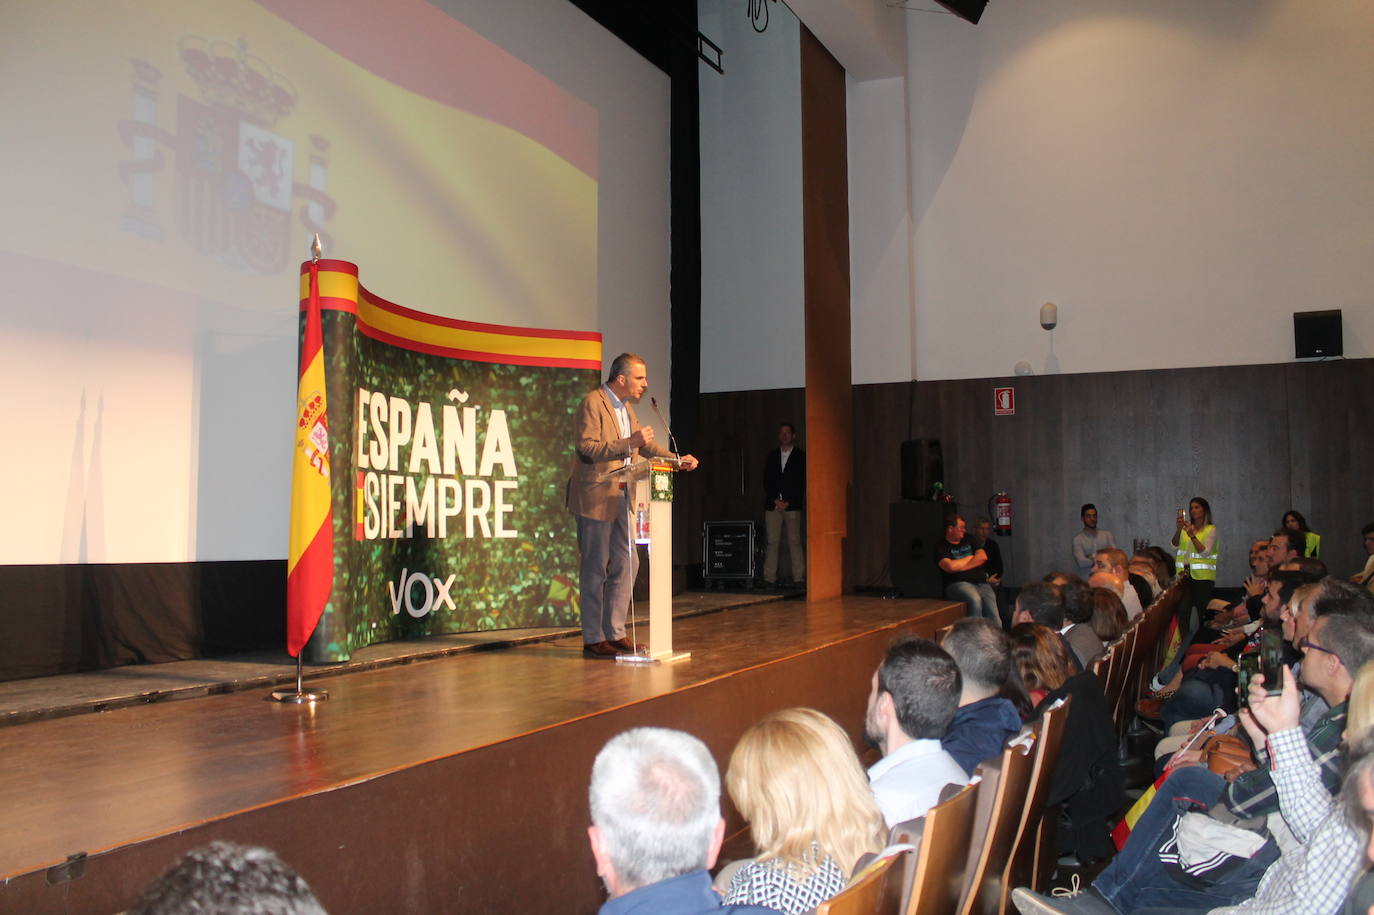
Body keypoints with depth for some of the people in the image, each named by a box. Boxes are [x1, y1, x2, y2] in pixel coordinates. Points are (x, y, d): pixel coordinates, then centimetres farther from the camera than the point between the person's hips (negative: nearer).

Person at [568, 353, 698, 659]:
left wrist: (677, 460, 13)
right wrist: (629, 442, -27)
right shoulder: (592, 404, -13)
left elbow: (645, 444, 25)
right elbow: (587, 448, -22)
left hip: (621, 498, 9)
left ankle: (615, 633, 18)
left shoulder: (626, 408, 15)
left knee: (626, 564, 9)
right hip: (596, 499, -9)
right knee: (595, 569, -2)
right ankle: (593, 639, 7)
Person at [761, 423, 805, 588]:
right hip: (772, 505, 3)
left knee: (795, 542, -5)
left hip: (792, 506, -3)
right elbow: (767, 481, 11)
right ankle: (769, 578, 0)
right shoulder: (771, 456, 16)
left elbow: (803, 483, 1)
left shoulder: (801, 456, 6)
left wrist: (787, 502, -7)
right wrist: (776, 500, -3)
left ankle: (798, 578, -2)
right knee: (772, 542, -1)